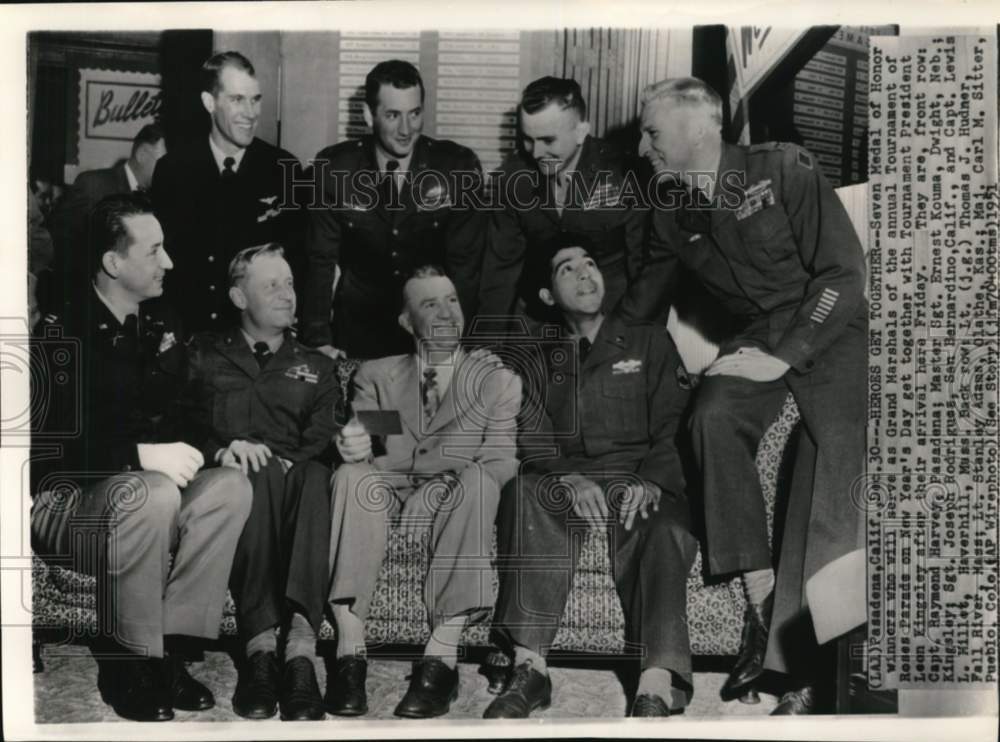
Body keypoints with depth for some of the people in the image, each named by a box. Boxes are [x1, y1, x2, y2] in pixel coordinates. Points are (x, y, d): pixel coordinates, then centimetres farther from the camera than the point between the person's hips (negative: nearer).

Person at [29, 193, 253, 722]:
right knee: (154, 493, -36)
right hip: (63, 501, -7)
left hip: (151, 488, 7)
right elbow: (44, 446, -21)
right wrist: (140, 455, -26)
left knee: (230, 485, -20)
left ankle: (168, 646, -17)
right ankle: (127, 662, -18)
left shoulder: (159, 323, 10)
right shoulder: (62, 331, -13)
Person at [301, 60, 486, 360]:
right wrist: (319, 340, -13)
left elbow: (464, 262, -8)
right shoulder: (334, 167, -9)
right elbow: (321, 259, -5)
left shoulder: (459, 166, -11)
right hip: (358, 329, 1)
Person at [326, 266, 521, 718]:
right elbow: (358, 450, 4)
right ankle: (349, 655, -36)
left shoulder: (498, 381, 12)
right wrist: (356, 449, -22)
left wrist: (446, 487, -19)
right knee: (353, 476, -31)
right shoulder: (376, 376, 17)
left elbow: (500, 463, 0)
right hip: (388, 494, 1)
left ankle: (442, 657, -39)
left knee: (477, 483, -34)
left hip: (454, 508, -1)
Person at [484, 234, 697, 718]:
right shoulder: (542, 361, 21)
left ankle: (657, 688, -48)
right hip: (568, 486, 1)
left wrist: (650, 482, -16)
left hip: (642, 483, -1)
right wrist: (569, 479, -17)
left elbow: (674, 424, 4)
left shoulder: (648, 341, 17)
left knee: (665, 524, -35)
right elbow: (533, 442, 6)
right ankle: (529, 667, -35)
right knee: (523, 491, -32)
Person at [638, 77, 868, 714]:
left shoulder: (783, 169, -10)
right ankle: (760, 600, -20)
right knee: (715, 416, -27)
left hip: (829, 328, -4)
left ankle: (806, 669, -21)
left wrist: (784, 356, -19)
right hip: (761, 334, 4)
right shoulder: (673, 217, 7)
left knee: (833, 457, -22)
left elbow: (845, 271, -13)